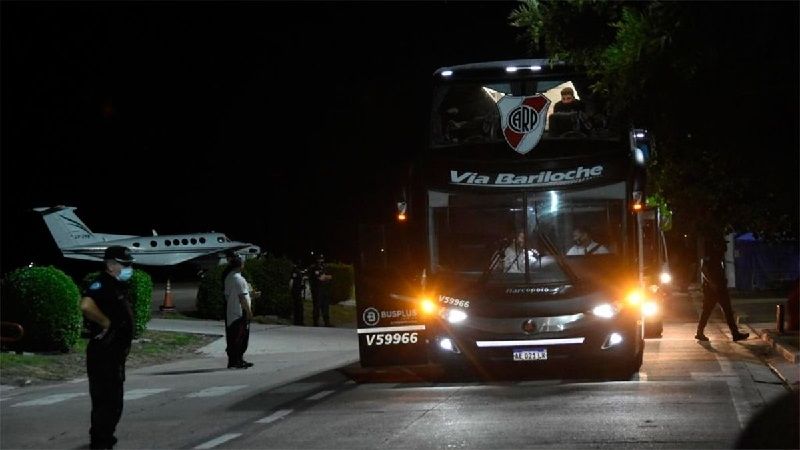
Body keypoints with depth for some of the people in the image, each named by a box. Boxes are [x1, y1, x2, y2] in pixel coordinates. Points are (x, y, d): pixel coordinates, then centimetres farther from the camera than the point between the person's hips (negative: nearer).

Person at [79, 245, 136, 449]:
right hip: (102, 354, -10)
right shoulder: (100, 284, -16)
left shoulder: (119, 286, 15)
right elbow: (86, 306, -37)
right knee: (105, 400, -7)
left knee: (114, 400, 17)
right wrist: (106, 323, -25)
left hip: (116, 354, 10)